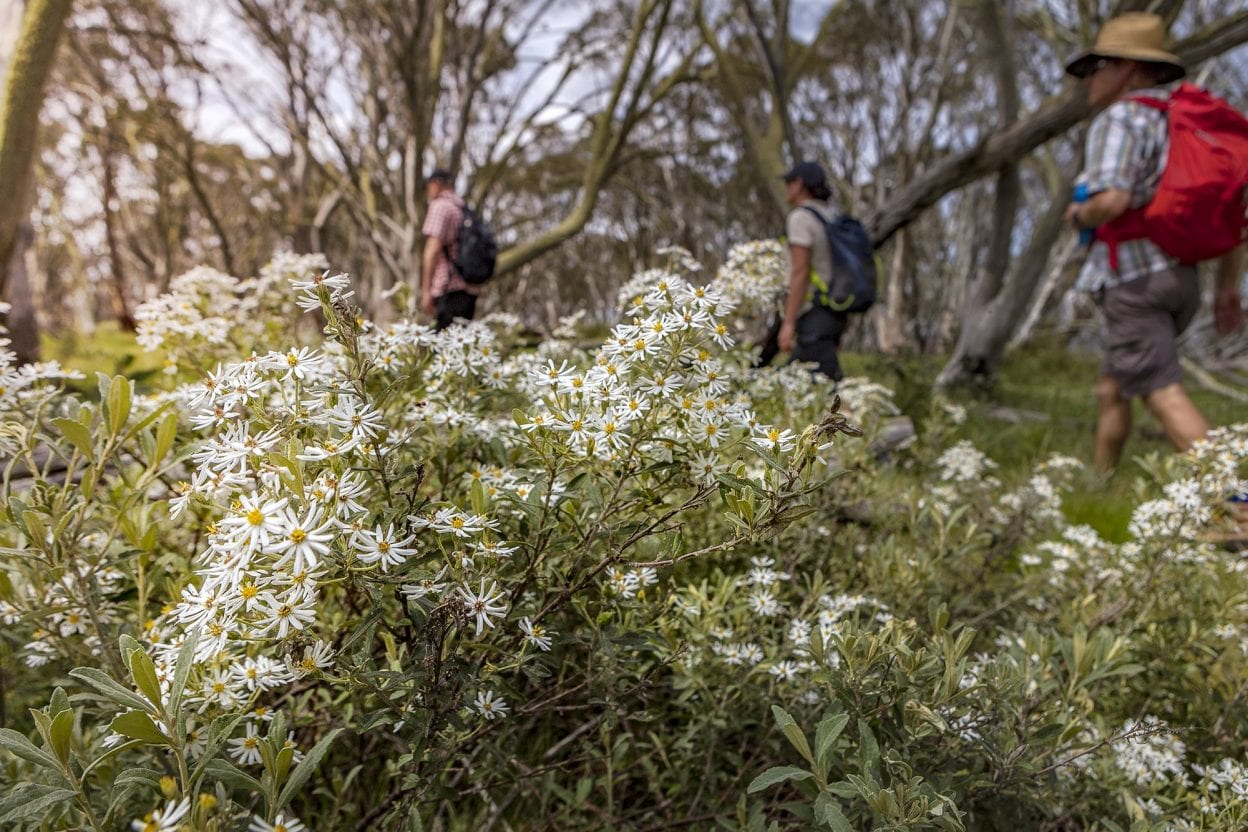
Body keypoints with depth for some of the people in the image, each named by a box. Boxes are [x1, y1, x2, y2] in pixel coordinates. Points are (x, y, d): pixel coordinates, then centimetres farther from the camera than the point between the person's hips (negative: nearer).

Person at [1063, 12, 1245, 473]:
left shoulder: (1119, 119, -8)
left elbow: (1112, 200, -26)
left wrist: (1079, 215, -3)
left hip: (1134, 281, -9)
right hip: (1178, 278, 9)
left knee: (1165, 396, -11)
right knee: (1111, 386, 18)